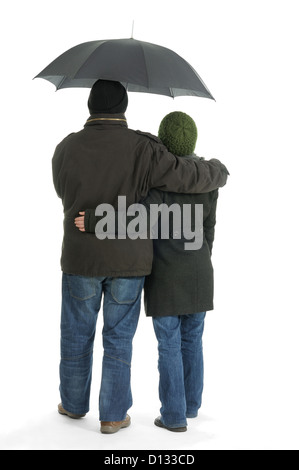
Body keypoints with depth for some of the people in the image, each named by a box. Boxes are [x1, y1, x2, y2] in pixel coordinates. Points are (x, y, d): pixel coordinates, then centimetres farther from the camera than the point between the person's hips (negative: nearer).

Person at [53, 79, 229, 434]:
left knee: (76, 334, 16)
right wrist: (218, 171, 7)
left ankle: (74, 403, 31)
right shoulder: (142, 148, -12)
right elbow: (189, 177, -14)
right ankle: (113, 415, 15)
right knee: (119, 338, 10)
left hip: (81, 258, 1)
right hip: (128, 260, -1)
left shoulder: (66, 148, -3)